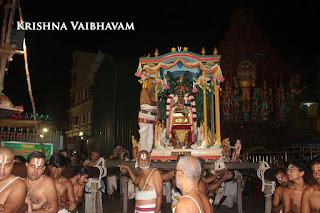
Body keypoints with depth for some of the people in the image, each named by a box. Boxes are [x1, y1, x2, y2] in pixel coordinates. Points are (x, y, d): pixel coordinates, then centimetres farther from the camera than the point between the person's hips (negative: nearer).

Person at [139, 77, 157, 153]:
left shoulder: (153, 92, 19)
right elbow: (149, 102, -14)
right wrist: (156, 103, 5)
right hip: (145, 118, -7)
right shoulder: (144, 90, -3)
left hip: (152, 118, 7)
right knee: (144, 137, -8)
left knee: (150, 139, 5)